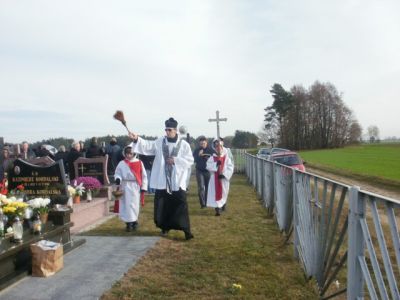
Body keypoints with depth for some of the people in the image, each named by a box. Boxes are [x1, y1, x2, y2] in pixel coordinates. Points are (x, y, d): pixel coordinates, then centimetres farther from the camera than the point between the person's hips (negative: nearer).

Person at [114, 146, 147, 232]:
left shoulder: (139, 163, -1)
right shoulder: (121, 163, 4)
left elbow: (143, 176, 2)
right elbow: (118, 173, 4)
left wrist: (143, 187, -2)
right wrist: (118, 179, -19)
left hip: (135, 187, -1)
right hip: (125, 187, 1)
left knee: (135, 205, 3)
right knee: (126, 206, 1)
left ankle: (134, 221, 20)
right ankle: (129, 223, 10)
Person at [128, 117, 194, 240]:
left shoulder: (184, 144, 0)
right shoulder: (159, 142, 6)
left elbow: (190, 160, -2)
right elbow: (147, 146, -4)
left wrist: (176, 160, -13)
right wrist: (136, 139, -19)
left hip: (177, 181, -2)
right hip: (162, 180, 2)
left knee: (181, 204, -5)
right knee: (162, 205, 8)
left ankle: (186, 229, 1)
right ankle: (165, 227, 25)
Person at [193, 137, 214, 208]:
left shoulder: (210, 150, -1)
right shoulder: (196, 150, 1)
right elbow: (193, 159, -5)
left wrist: (209, 157, -20)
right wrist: (199, 155, -19)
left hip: (208, 171, 0)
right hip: (199, 171, 0)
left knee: (208, 187, 2)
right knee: (201, 187, -7)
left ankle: (207, 202, 16)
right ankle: (202, 203, -2)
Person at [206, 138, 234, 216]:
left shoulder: (226, 157, -2)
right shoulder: (212, 157, 0)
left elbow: (230, 167, -8)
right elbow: (208, 166, -11)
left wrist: (224, 174, -18)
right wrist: (216, 164, -24)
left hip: (223, 178, 0)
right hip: (214, 178, 0)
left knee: (223, 193, 14)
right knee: (216, 193, -5)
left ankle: (223, 206, 36)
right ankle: (217, 209, -3)